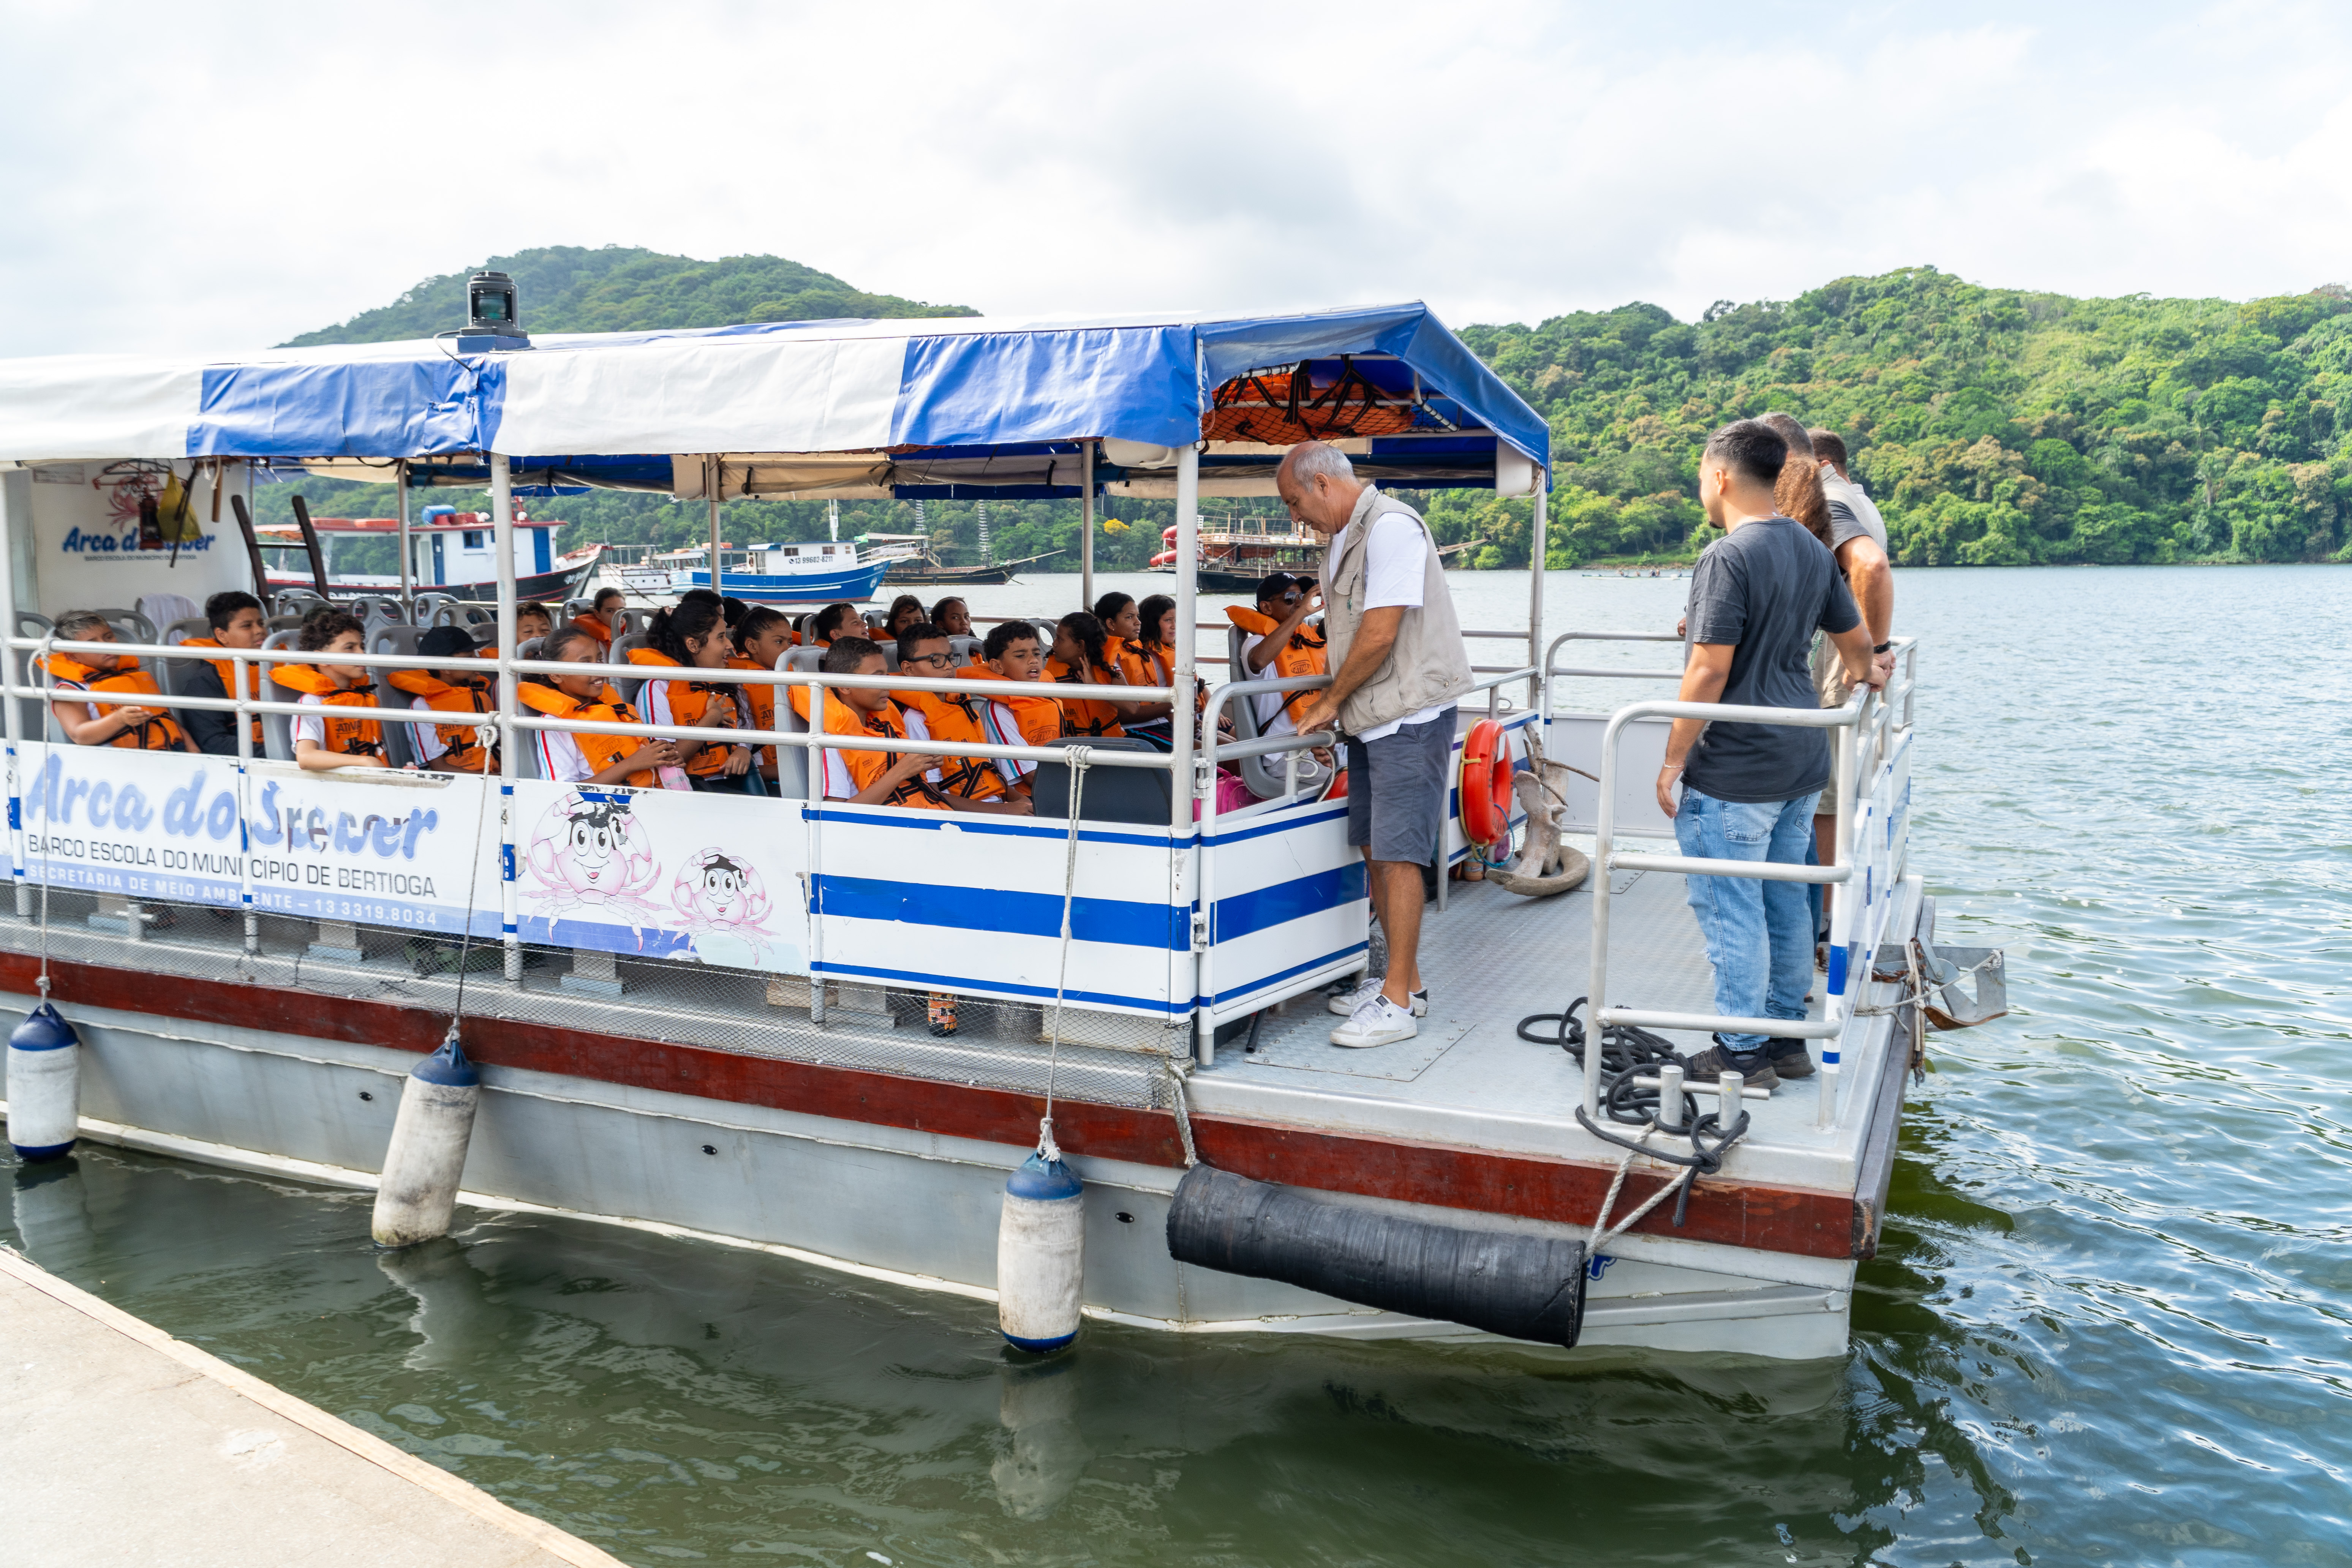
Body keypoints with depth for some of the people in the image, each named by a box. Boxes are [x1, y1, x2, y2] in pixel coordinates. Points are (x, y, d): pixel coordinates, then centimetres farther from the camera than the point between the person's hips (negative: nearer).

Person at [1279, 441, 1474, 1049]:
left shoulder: (1390, 527, -16)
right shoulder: (1344, 539, 16)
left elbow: (1379, 635, -19)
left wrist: (1332, 700, -9)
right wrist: (1328, 701, 8)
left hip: (1410, 713, -10)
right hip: (1370, 717, 10)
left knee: (1398, 854, -8)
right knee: (1374, 847, 12)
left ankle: (1398, 1002, -3)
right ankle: (1404, 979, 23)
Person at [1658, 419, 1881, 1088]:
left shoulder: (1728, 558, -17)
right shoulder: (1812, 549, 10)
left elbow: (1710, 671, -21)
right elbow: (1856, 639, 20)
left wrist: (1674, 759, -13)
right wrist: (1863, 675, 42)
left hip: (1736, 772, -9)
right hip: (1802, 761, 9)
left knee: (1732, 911, 0)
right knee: (1785, 903, 16)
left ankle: (1743, 1053, 7)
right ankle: (1787, 1037, 26)